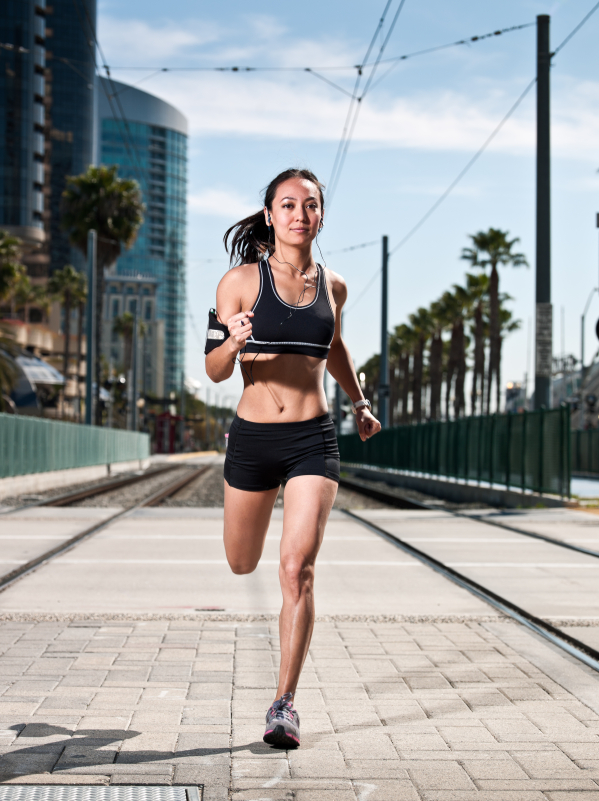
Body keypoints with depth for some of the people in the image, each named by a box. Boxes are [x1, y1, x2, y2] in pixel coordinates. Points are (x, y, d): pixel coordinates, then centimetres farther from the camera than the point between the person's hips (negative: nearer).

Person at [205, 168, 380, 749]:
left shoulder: (332, 286, 6)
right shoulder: (241, 280, -4)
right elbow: (214, 369, -3)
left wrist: (359, 403, 27)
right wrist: (234, 341, -24)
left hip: (313, 440, 0)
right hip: (252, 438, 0)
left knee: (297, 570, -13)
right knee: (242, 564, 17)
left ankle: (285, 705, -4)